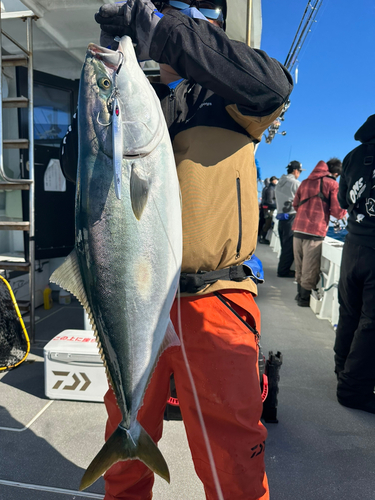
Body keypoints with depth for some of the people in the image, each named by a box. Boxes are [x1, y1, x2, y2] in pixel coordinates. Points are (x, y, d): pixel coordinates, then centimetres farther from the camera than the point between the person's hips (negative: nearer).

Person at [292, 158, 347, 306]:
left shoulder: (306, 182, 16)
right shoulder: (332, 184, -1)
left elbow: (295, 204, 21)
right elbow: (338, 212, -4)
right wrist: (344, 210, 17)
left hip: (298, 229, 6)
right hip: (315, 232, -6)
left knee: (300, 267, 16)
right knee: (310, 270, 4)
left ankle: (300, 293, 28)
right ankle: (305, 298, 13)